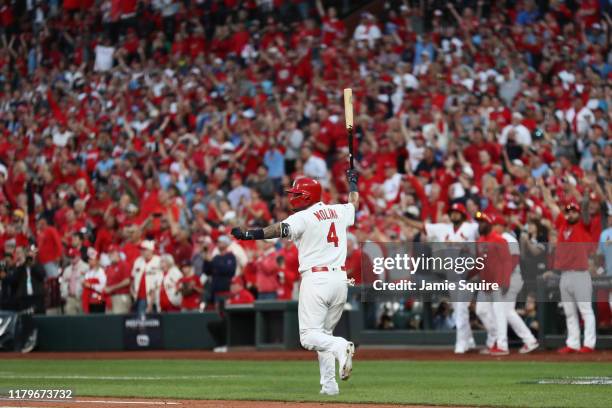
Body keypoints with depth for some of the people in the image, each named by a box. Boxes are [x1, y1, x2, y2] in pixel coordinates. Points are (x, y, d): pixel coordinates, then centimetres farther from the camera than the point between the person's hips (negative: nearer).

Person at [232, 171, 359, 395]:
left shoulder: (303, 217, -6)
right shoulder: (339, 211, 14)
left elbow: (281, 229, -25)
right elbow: (354, 202, 36)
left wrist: (250, 234, -35)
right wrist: (352, 181, 55)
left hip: (315, 278, -7)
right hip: (340, 279, 7)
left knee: (309, 336, -8)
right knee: (324, 333, 17)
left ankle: (340, 347, -34)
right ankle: (329, 384, 9)